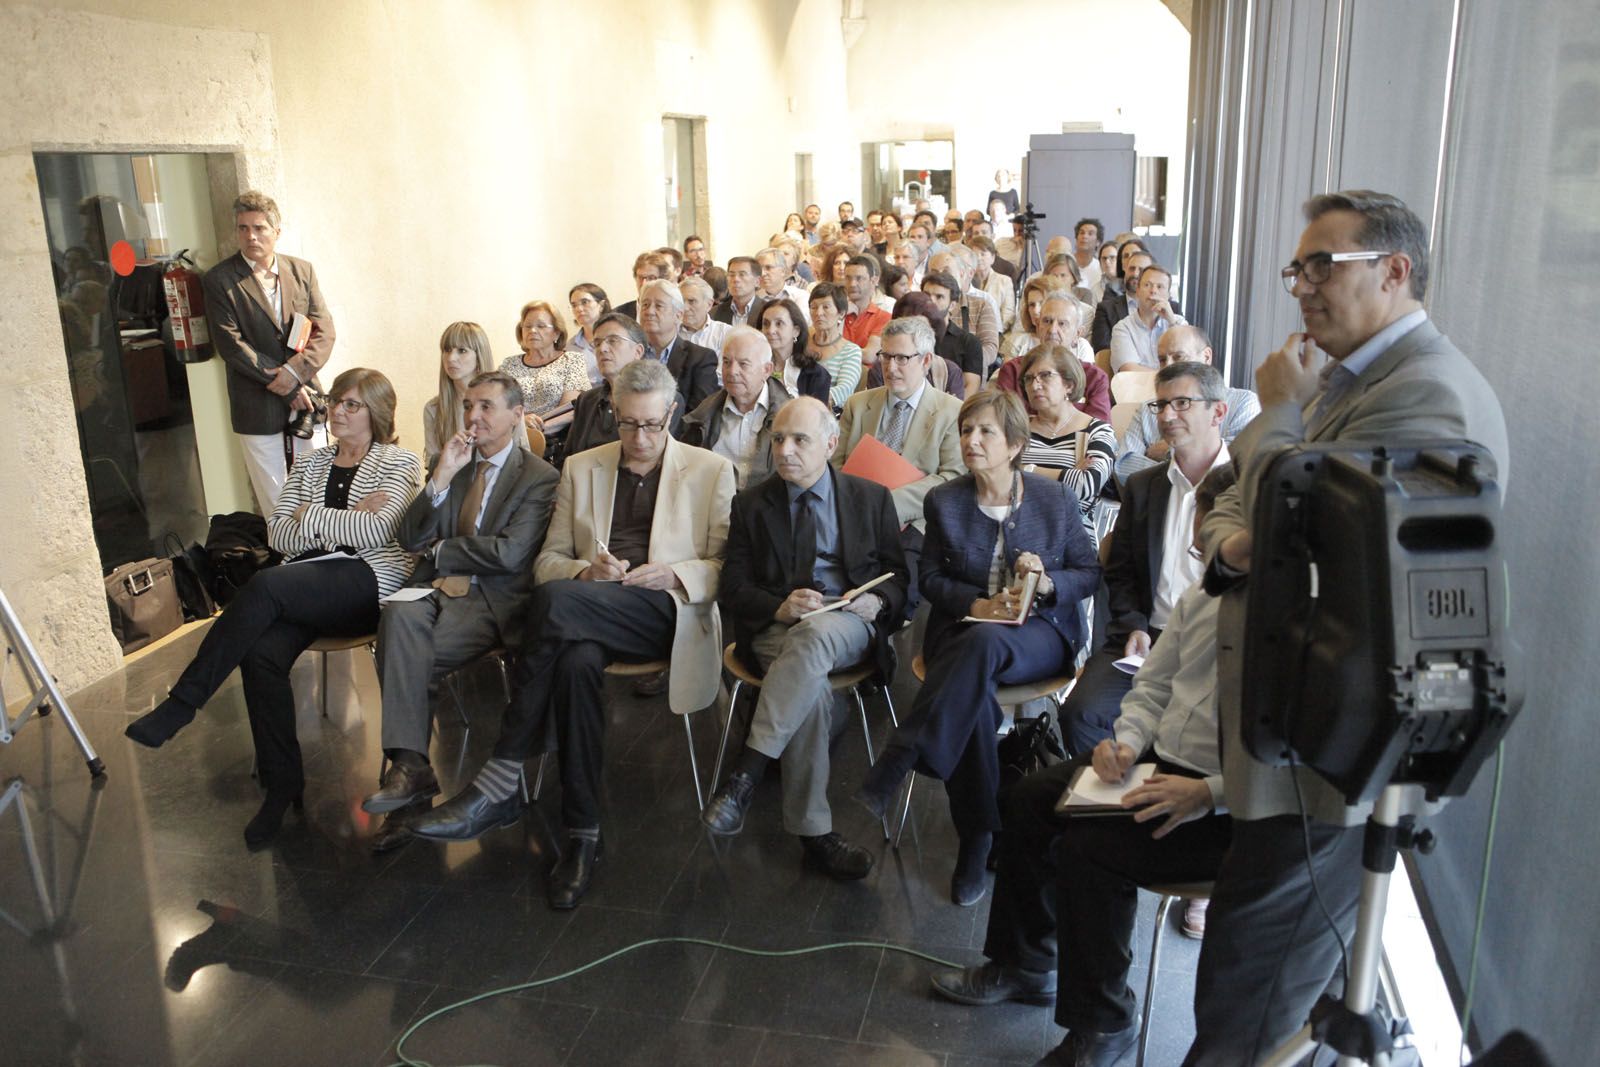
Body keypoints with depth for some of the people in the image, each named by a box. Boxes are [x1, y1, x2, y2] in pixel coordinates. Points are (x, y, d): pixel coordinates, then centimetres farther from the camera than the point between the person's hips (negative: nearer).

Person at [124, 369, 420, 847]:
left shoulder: (398, 462, 6)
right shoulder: (310, 462, 23)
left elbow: (379, 530, -10)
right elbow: (277, 533, 12)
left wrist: (312, 515, -3)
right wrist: (343, 522, -4)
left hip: (368, 580, -5)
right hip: (303, 588, 5)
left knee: (264, 585, -32)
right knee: (260, 654, -26)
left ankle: (181, 704, -19)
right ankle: (281, 784, -15)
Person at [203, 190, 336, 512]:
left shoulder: (302, 271, 7)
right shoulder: (219, 280, -5)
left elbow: (324, 331, 3)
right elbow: (232, 346, -11)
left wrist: (295, 371, -14)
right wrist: (287, 388, -14)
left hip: (304, 401, 3)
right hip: (257, 410, -3)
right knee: (274, 503, 3)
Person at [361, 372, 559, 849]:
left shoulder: (539, 477, 2)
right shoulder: (450, 465, 20)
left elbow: (508, 553, -12)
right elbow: (409, 539, 9)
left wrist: (440, 551, 1)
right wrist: (443, 476, -3)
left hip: (492, 601, -4)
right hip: (437, 592, 4)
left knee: (402, 651, -29)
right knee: (398, 614, -31)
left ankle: (408, 769, -17)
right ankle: (409, 765, -32)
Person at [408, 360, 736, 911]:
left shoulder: (711, 471, 11)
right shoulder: (581, 468, 20)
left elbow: (729, 568, 7)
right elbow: (547, 561, 17)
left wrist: (674, 574, -12)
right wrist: (586, 570, -6)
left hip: (665, 612, -3)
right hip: (586, 610, 3)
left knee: (556, 599, -33)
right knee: (577, 662, -36)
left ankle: (499, 786, -28)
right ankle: (582, 834, -26)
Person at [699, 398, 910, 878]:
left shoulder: (872, 499, 14)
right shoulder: (750, 504, 13)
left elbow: (898, 576, 14)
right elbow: (733, 590, 7)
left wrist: (879, 602, -10)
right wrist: (779, 607, -14)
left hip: (850, 627, 0)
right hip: (775, 629, 1)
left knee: (816, 634, -39)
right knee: (812, 688, -34)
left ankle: (747, 768, -39)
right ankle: (813, 830, -27)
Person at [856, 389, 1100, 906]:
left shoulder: (1056, 499, 4)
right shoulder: (944, 501, 7)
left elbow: (1089, 572, 8)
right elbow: (930, 578, 8)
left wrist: (1047, 583, -14)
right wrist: (979, 603, -11)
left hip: (1040, 634, -1)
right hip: (962, 630, 1)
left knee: (984, 644, -39)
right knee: (974, 695, -35)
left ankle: (894, 767, -38)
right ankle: (976, 840, -24)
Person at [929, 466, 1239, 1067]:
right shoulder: (1200, 599, 5)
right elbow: (1151, 687, 15)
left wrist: (1208, 794, -29)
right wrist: (1127, 741, -3)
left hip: (1228, 807, -9)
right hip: (1157, 763, 9)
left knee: (1089, 848, -25)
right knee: (1025, 802, 3)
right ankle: (1025, 966, 22)